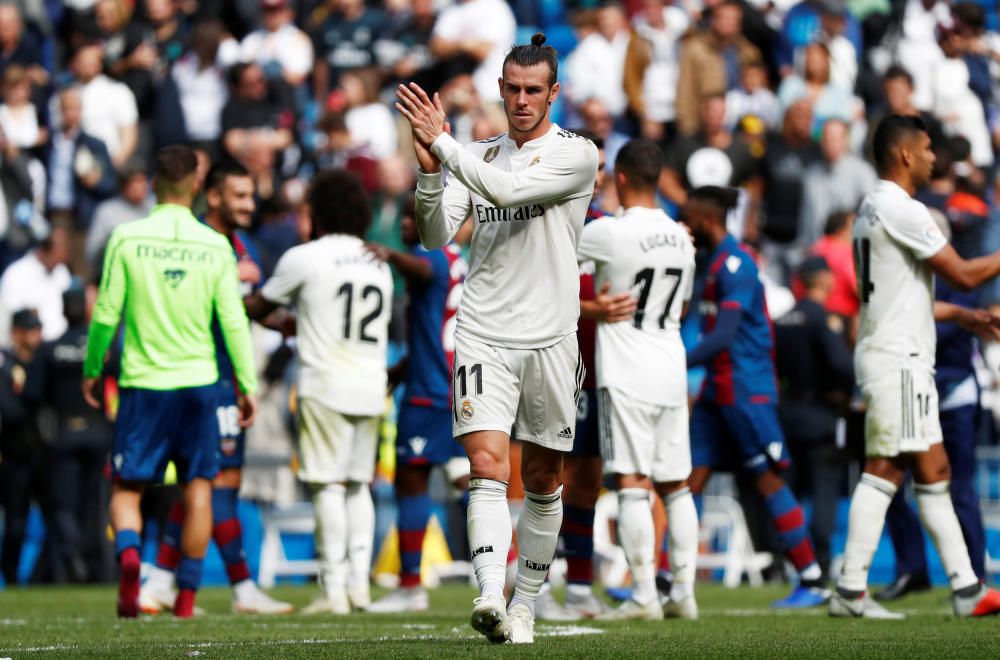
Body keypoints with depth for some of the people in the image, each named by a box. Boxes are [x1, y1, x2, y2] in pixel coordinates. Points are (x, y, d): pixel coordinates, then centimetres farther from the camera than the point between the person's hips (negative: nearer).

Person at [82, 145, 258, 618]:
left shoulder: (127, 239, -5)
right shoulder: (215, 246, -2)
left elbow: (105, 314, -3)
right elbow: (233, 322, -1)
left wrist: (91, 370, 11)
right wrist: (248, 386, 6)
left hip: (143, 383, -1)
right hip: (198, 382, 1)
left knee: (127, 487, 6)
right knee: (198, 486, 11)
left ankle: (128, 552, -24)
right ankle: (187, 595, 11)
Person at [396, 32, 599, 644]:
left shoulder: (577, 155, -4)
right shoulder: (480, 156, 10)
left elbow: (508, 190, -19)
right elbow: (436, 236, 1)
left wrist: (442, 141, -16)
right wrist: (430, 171, -15)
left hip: (549, 340, -1)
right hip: (483, 335, 1)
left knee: (543, 479, 9)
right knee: (487, 464, -16)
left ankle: (525, 604, 23)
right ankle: (490, 595, -29)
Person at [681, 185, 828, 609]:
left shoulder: (734, 264, -15)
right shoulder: (717, 262, 15)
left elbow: (724, 336, -23)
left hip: (745, 390, -9)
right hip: (719, 391, 9)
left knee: (768, 479, -6)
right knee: (689, 480, 4)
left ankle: (813, 581, -1)